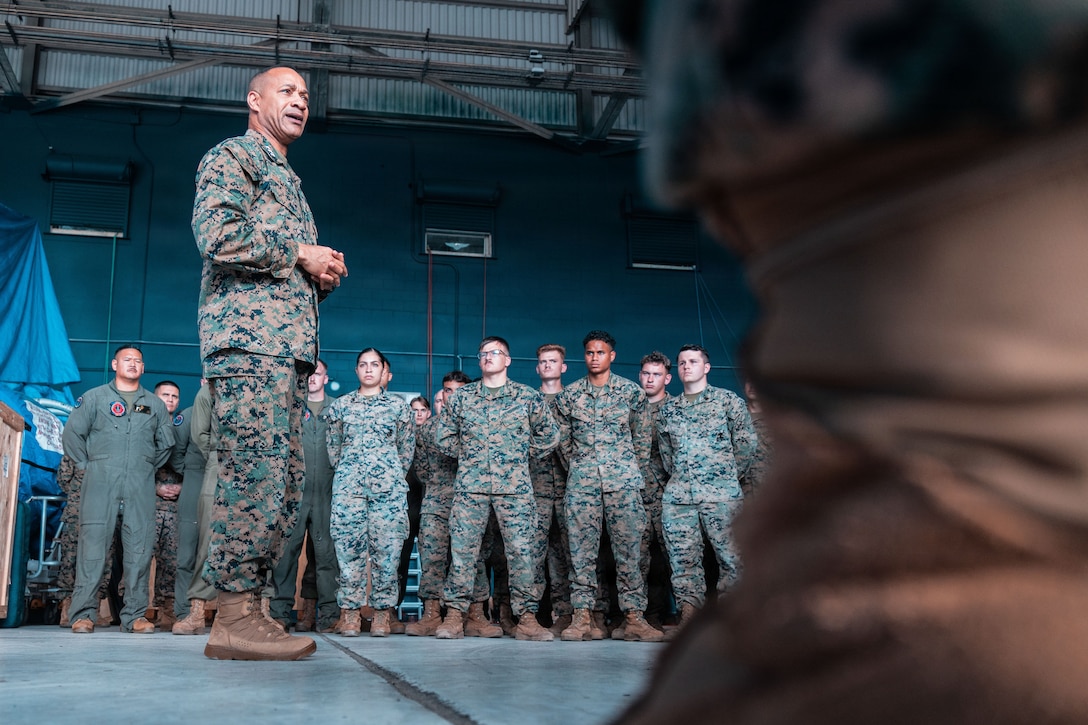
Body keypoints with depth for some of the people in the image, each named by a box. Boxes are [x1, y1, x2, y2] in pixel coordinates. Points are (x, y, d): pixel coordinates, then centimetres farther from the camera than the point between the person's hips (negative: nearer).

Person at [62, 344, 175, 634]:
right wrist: (87, 465, 4)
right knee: (93, 541, -8)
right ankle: (83, 614, -6)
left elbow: (166, 442, 22)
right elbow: (72, 434, 8)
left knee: (140, 545, -3)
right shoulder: (94, 397, 11)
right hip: (101, 480, -2)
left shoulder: (155, 404, 17)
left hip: (141, 484, 2)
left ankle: (135, 614, 0)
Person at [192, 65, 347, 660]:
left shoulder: (287, 181, 32)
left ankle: (242, 609, 7)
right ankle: (233, 619, -13)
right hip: (248, 336, -10)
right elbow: (215, 234, -14)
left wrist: (323, 276, 11)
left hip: (289, 345, 10)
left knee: (284, 485, 4)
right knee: (256, 476, -16)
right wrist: (300, 255, -7)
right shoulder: (232, 156, 4)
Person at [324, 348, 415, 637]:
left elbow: (407, 448, 12)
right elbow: (333, 446, 15)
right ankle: (350, 612, 1)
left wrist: (393, 477, 9)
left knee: (386, 548, -4)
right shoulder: (341, 405, 12)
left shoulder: (398, 406, 11)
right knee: (349, 547, -4)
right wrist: (347, 473, 11)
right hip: (348, 485, 1)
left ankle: (383, 613, 1)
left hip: (389, 486, 0)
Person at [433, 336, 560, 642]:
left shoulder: (528, 396, 6)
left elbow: (550, 435, 13)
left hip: (515, 486, -1)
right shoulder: (461, 397, 10)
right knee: (462, 550, 0)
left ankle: (527, 618, 2)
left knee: (523, 551, -4)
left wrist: (522, 455, 9)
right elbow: (443, 436, 18)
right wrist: (466, 455, 10)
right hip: (470, 485, 1)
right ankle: (454, 615, 7)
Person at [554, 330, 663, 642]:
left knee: (629, 547, -3)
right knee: (581, 548, 0)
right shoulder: (568, 394, 7)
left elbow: (642, 437, 11)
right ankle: (582, 617, 4)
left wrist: (636, 473, 11)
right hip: (581, 480, 1)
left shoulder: (631, 391, 5)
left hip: (623, 479, -1)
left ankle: (634, 618, 1)